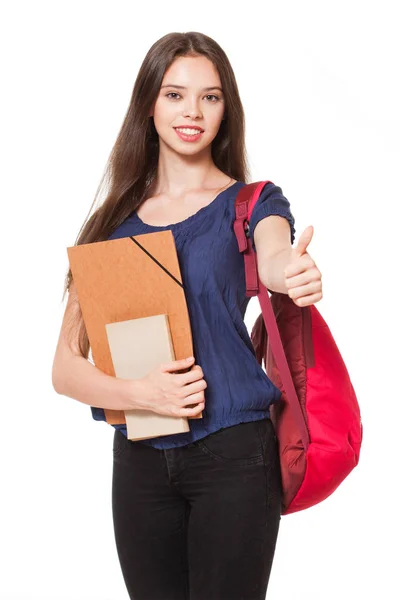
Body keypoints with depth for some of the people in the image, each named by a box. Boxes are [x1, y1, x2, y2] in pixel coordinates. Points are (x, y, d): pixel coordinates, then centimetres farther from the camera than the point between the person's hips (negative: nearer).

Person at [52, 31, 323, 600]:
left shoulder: (253, 202, 2)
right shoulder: (112, 224, 7)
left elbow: (274, 256, -23)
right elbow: (66, 366, 2)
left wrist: (294, 275, -47)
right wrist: (142, 392, -16)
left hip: (233, 452, -2)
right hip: (139, 462, 3)